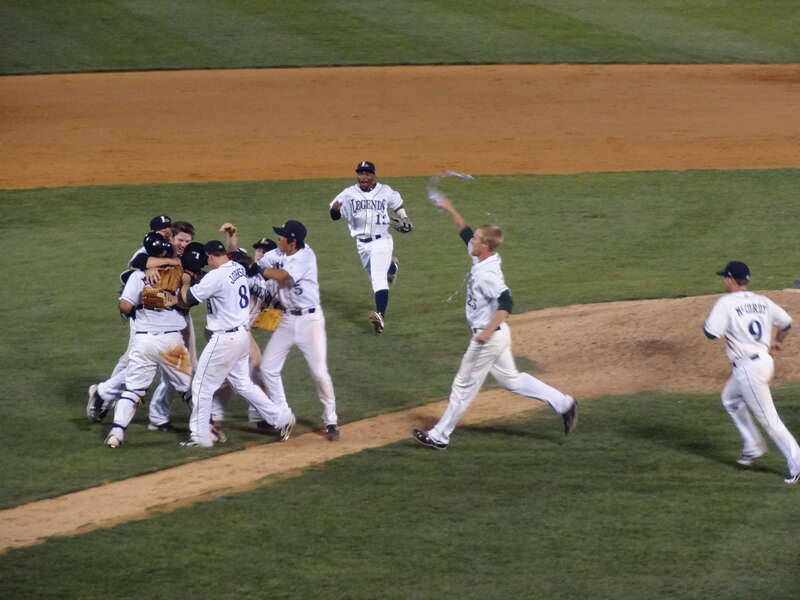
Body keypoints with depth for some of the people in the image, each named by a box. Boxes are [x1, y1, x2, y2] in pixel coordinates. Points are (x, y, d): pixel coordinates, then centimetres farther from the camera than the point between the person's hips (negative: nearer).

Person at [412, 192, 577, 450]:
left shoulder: (488, 274, -26)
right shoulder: (481, 259, 3)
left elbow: (506, 303, -36)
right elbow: (465, 232, 20)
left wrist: (487, 331, -38)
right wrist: (451, 210, 21)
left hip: (489, 337, -10)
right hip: (495, 334, 10)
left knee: (465, 385, 1)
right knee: (511, 379, 19)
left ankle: (440, 436, 11)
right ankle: (563, 403, 18)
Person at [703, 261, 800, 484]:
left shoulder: (726, 303, -14)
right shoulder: (762, 301, 7)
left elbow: (712, 333, -21)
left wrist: (704, 325, 3)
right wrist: (778, 342, 34)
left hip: (748, 368, -8)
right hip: (764, 361, 8)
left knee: (767, 417, -3)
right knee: (730, 399, 29)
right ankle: (753, 447, 30)